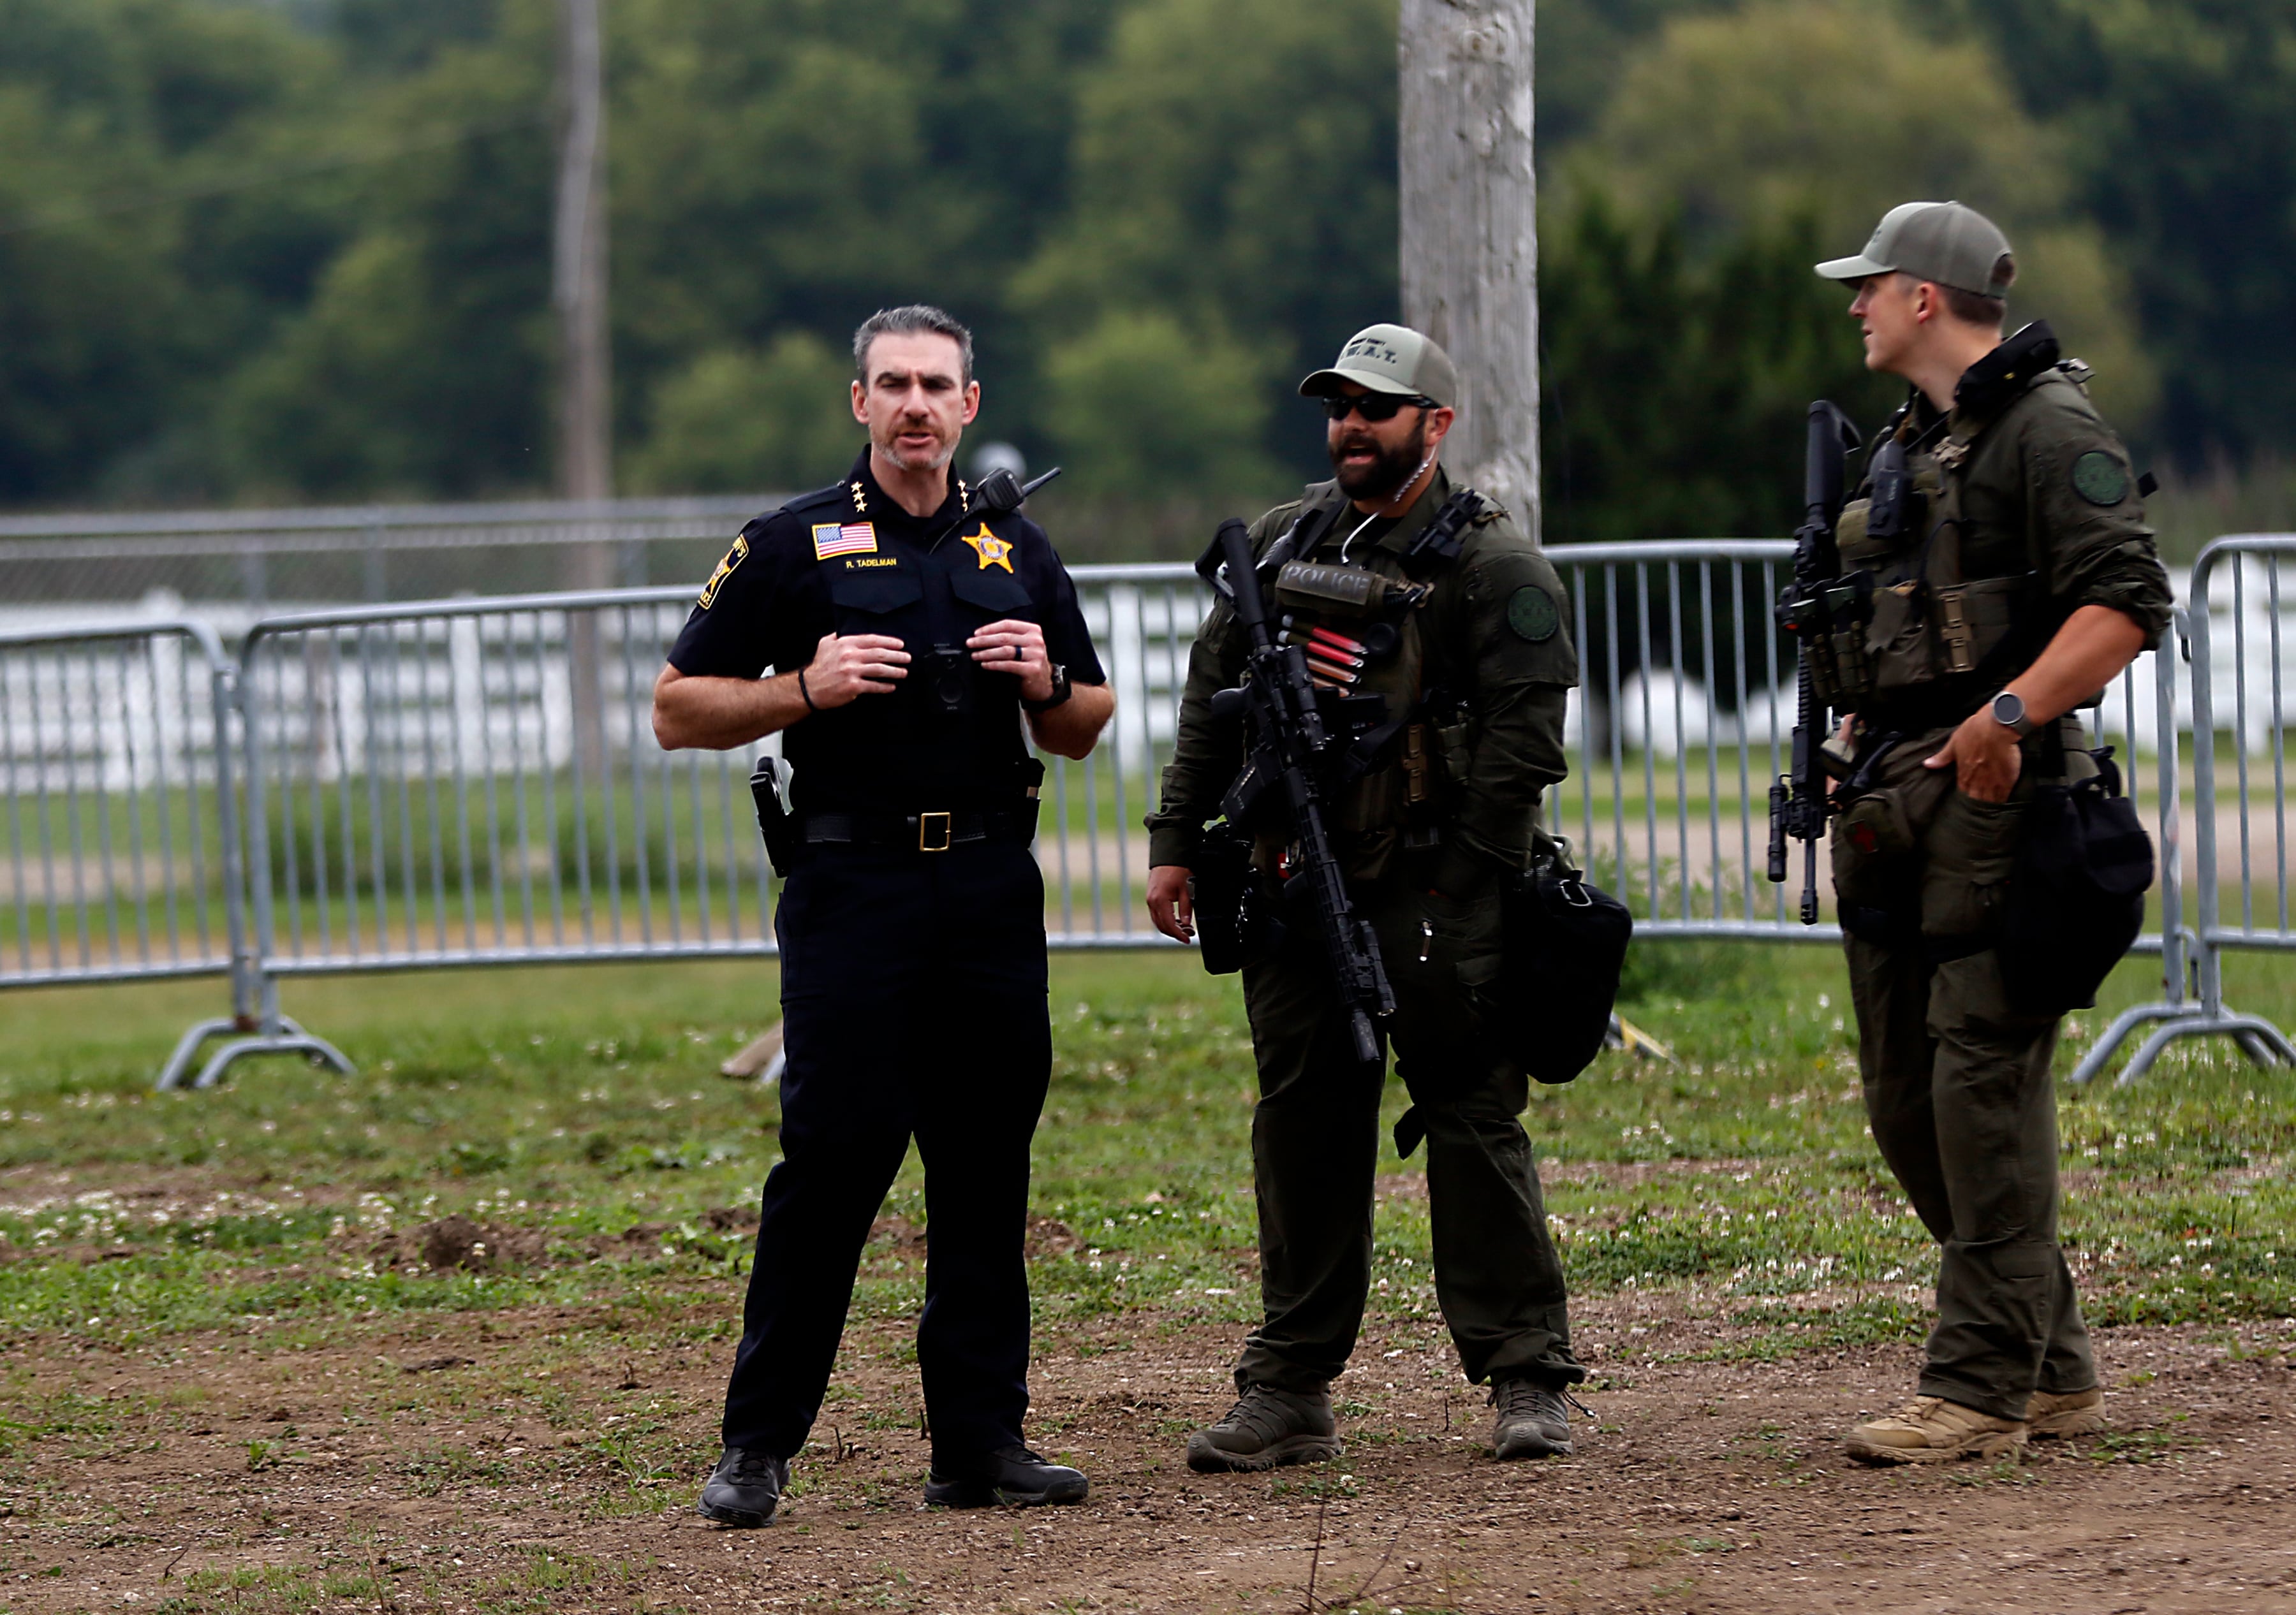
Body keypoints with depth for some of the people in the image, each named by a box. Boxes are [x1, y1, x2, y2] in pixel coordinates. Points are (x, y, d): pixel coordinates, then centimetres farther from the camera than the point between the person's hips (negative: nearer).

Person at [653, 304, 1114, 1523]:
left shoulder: (1018, 553, 14)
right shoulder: (791, 545, 3)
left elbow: (1084, 729, 22)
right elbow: (680, 710, 2)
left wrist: (1045, 683, -1)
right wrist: (807, 689, -13)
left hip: (994, 888, 4)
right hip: (853, 885, -4)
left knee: (988, 1166, 4)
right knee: (831, 1157, -8)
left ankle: (981, 1438, 9)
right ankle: (757, 1445, -1)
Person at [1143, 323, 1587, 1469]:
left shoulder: (1491, 563, -4)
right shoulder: (1283, 540, 13)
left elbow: (1523, 739, -10)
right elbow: (1212, 695, 18)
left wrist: (1458, 895, -15)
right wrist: (1176, 842, 11)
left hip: (1432, 901, -5)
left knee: (1474, 1126, -4)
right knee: (1302, 1134, 7)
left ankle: (1527, 1379, 1)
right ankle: (1289, 1392, 12)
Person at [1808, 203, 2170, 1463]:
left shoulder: (2045, 429, -8)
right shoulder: (1908, 444, 21)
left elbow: (2126, 603, -19)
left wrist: (2011, 711, -27)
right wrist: (1855, 741, 17)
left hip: (1993, 793, -10)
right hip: (1891, 795, 10)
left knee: (1983, 1083, -12)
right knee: (1905, 1095, 9)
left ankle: (1982, 1386, -11)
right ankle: (2053, 1370, 16)